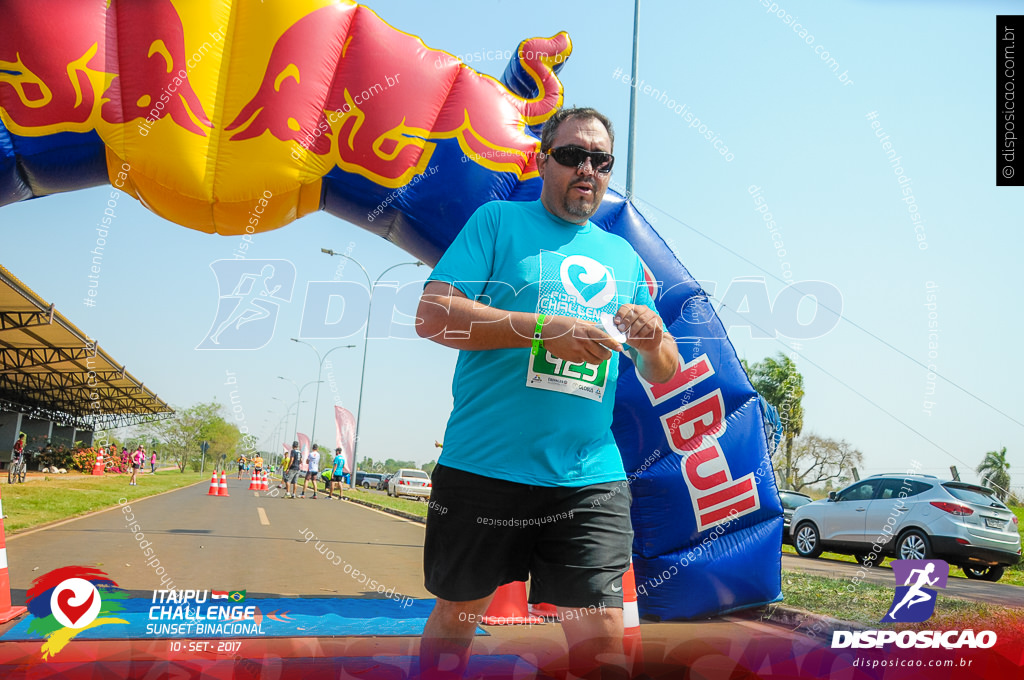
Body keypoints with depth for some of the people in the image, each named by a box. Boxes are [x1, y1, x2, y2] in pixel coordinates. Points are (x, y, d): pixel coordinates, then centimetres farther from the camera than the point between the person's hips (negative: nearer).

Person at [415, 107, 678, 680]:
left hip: (590, 479, 3)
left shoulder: (624, 257, 15)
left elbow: (663, 374, 16)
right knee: (456, 618, 13)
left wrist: (654, 342, -8)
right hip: (482, 467, -2)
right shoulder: (498, 220, 4)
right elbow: (433, 316, -9)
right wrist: (544, 329, -18)